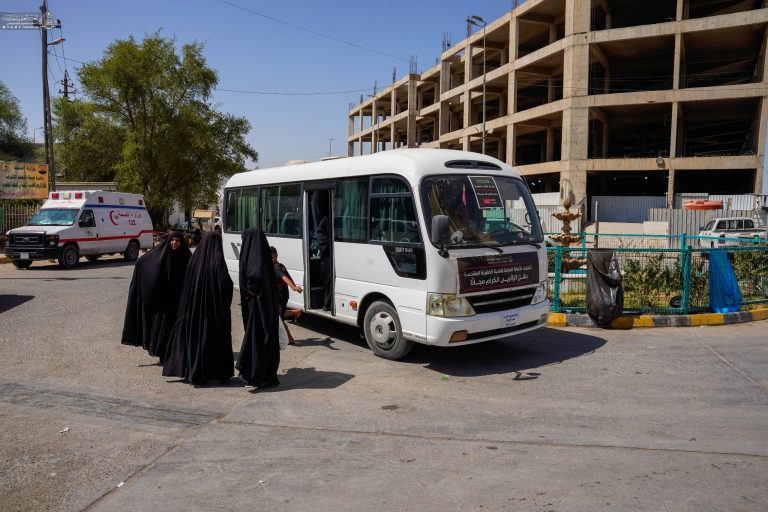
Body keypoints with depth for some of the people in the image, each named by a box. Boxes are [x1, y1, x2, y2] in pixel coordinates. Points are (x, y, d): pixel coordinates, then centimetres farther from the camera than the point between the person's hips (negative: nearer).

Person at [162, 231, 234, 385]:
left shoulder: (194, 259, 0)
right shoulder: (217, 261, -12)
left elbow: (187, 285, 5)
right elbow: (225, 283, -21)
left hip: (194, 308, 4)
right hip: (215, 308, -4)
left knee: (195, 337, 13)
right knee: (218, 338, 7)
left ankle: (194, 373, 16)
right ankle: (221, 373, 14)